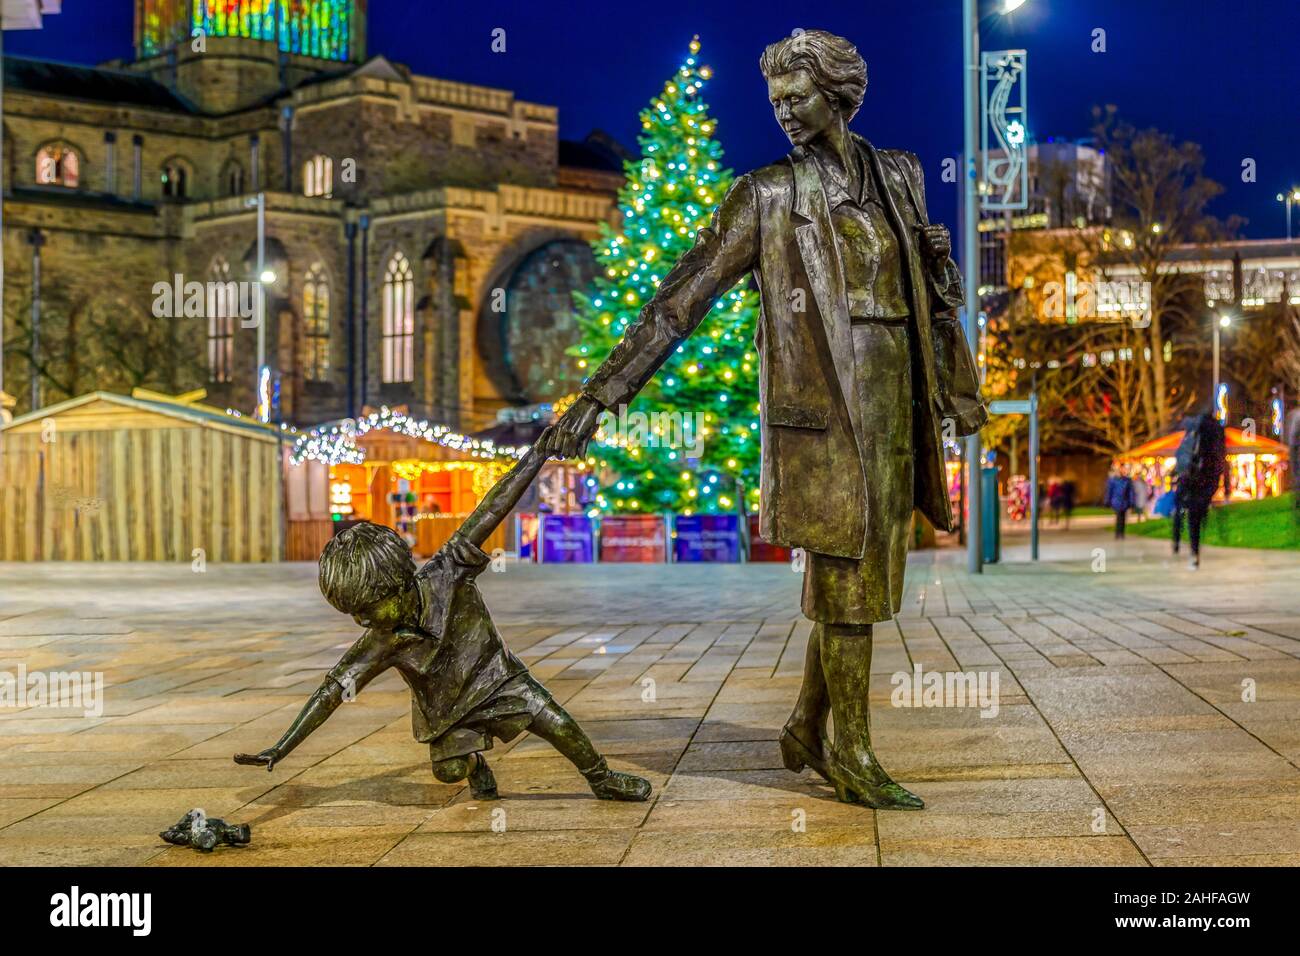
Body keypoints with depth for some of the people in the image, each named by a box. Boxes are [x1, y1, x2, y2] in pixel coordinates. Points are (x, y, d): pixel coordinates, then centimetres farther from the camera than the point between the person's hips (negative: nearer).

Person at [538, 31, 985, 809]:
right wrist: (601, 394, -10)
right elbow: (680, 300, -6)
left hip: (891, 410, 5)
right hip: (821, 412, -5)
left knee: (863, 577, 10)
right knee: (847, 578, -4)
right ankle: (853, 755, 7)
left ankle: (808, 732, 25)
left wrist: (958, 392, 21)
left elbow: (930, 291, 20)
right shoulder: (768, 196, -3)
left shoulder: (899, 178, 11)